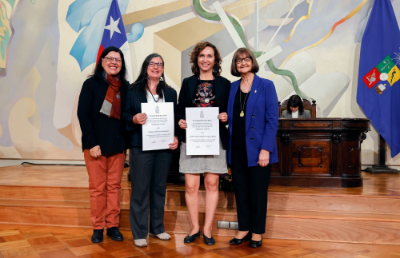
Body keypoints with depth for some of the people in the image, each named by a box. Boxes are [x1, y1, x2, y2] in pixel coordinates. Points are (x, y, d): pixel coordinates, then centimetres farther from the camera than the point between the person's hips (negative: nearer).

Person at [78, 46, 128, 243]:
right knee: (97, 187, 5)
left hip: (118, 145, 3)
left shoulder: (125, 87, 7)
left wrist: (125, 142, -2)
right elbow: (83, 114, -7)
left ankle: (113, 225, 19)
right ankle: (97, 228, 17)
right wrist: (92, 144, -13)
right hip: (96, 144, -3)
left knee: (114, 186, 8)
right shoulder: (91, 84, -2)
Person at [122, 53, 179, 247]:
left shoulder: (170, 92, 10)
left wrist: (176, 137, -5)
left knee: (160, 188, 12)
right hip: (141, 146, -3)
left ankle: (157, 228, 27)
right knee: (140, 189, 0)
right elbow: (125, 115, 0)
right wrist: (134, 119, -21)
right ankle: (139, 233, 11)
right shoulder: (133, 91, 1)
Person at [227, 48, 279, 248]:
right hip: (237, 149, 4)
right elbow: (230, 118, 12)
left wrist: (265, 149, -15)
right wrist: (229, 147, 4)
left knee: (258, 192, 6)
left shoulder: (266, 86, -3)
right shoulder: (233, 87, 10)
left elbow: (272, 120, -8)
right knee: (240, 191, 11)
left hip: (257, 149, -4)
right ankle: (244, 229, 26)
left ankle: (257, 232, 22)